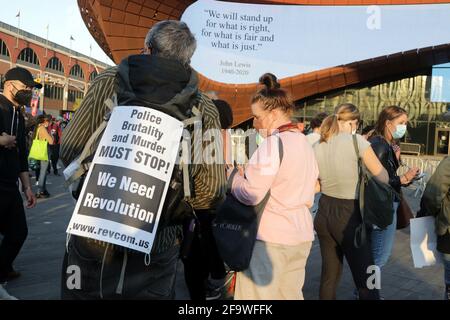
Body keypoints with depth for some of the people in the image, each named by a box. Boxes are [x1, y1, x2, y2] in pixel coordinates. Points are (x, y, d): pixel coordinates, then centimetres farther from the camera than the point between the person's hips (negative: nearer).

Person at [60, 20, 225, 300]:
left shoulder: (108, 82, -6)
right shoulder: (205, 110, -6)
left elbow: (69, 152, -1)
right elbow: (211, 193, -5)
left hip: (93, 237, 1)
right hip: (157, 249, 0)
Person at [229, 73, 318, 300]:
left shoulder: (273, 143, -14)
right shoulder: (305, 143, 12)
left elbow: (251, 194, -19)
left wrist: (231, 173, 0)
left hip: (270, 236, -9)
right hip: (301, 234, 9)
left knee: (259, 295, 0)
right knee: (290, 294, 16)